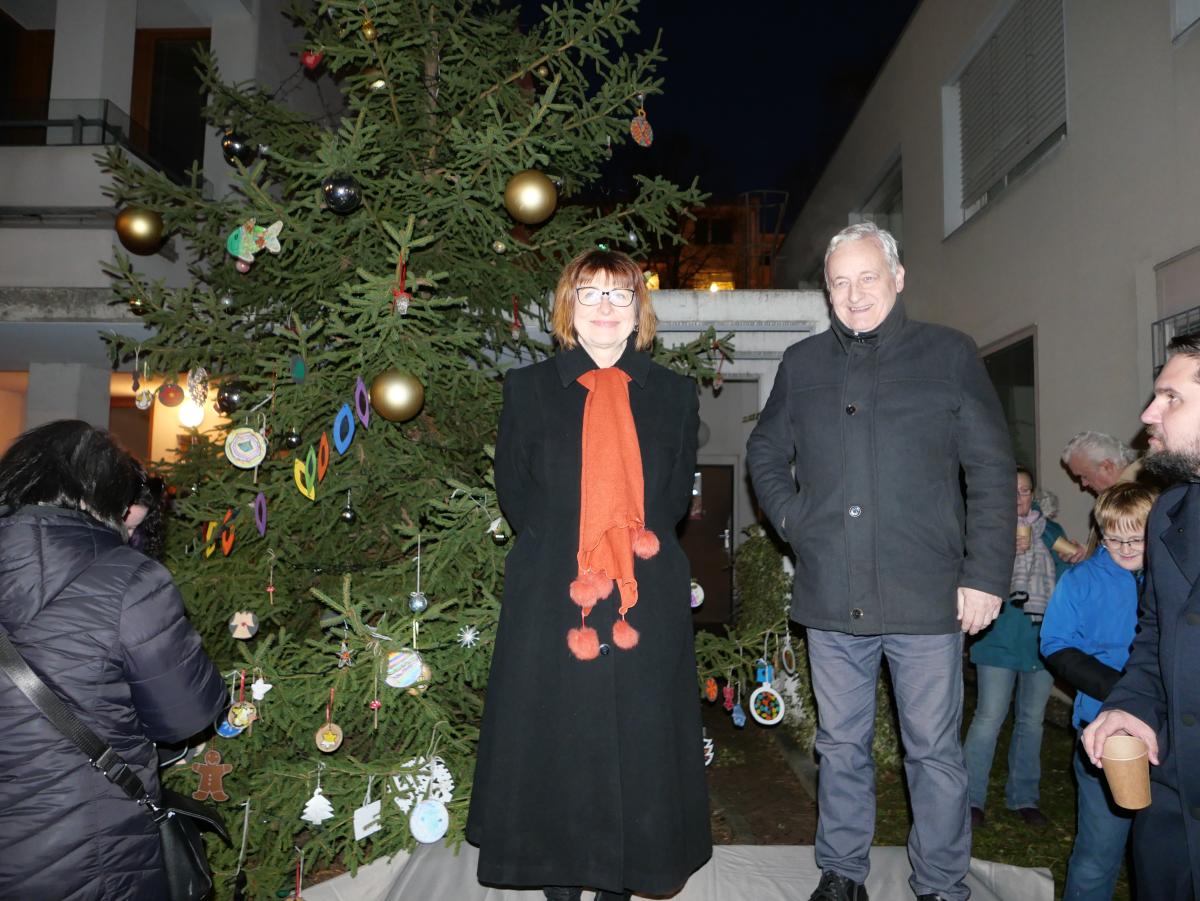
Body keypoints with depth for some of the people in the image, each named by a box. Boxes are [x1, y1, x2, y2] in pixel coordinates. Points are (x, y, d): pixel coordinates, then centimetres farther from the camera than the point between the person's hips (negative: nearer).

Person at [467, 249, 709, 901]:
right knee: (553, 740, 7)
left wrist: (633, 543, -1)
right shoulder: (529, 388, 5)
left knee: (636, 741, 8)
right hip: (551, 596, -1)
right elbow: (514, 491, 5)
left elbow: (676, 493, 11)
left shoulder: (673, 394, 9)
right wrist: (569, 552, -2)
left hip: (647, 600, 1)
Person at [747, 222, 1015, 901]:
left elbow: (992, 471, 1)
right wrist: (790, 517, 5)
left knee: (935, 751, 8)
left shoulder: (949, 354, 3)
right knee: (842, 747, 15)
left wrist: (986, 574, -5)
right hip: (832, 597, 3)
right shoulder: (802, 363, 11)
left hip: (924, 595, -2)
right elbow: (765, 452, 22)